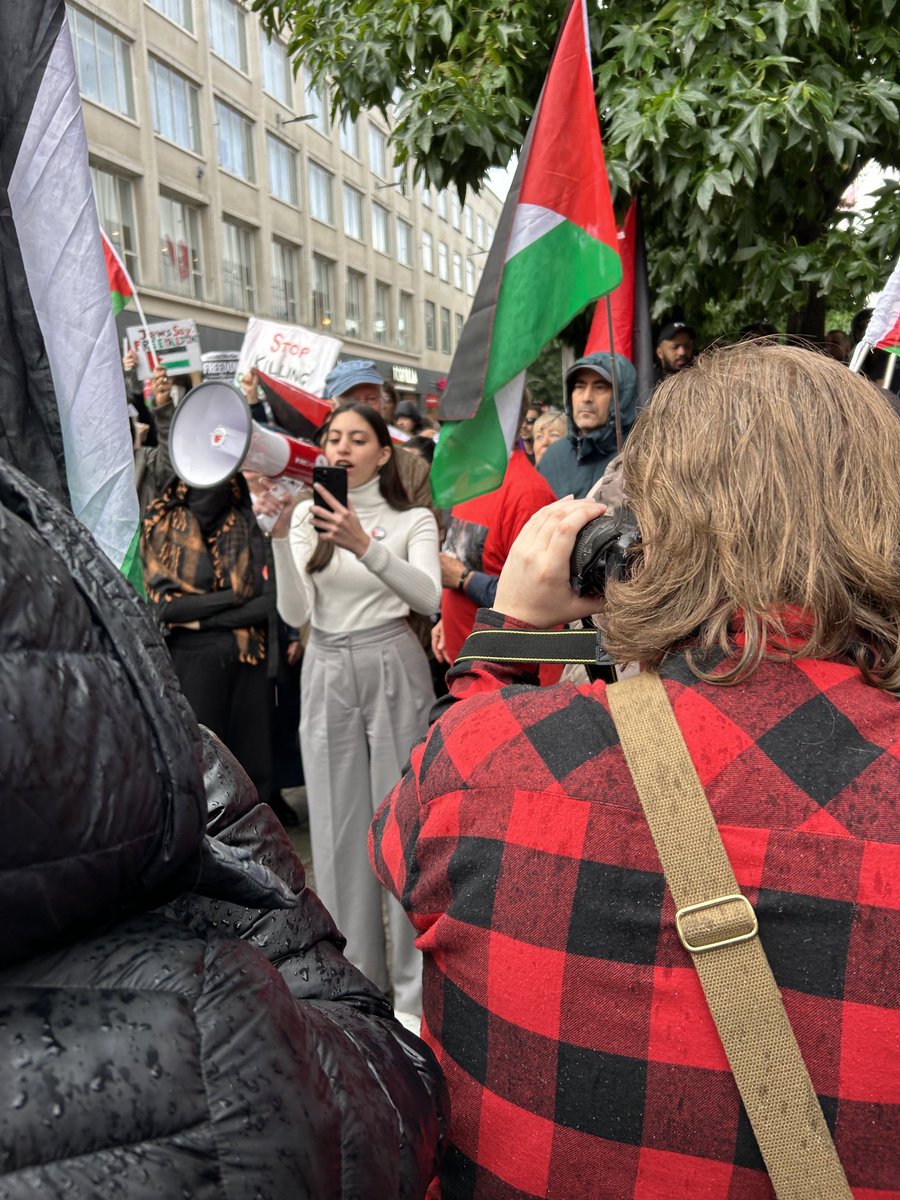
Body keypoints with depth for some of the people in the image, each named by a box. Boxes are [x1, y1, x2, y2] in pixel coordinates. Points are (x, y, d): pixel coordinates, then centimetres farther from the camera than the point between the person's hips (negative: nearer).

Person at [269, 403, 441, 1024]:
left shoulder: (412, 519, 0)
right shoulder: (306, 515, 6)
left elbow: (429, 598, -18)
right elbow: (296, 614, -4)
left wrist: (364, 545, -30)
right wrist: (281, 540, -18)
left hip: (395, 671, -3)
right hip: (327, 674, 3)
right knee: (339, 823, 9)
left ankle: (417, 981, 17)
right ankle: (355, 972, 27)